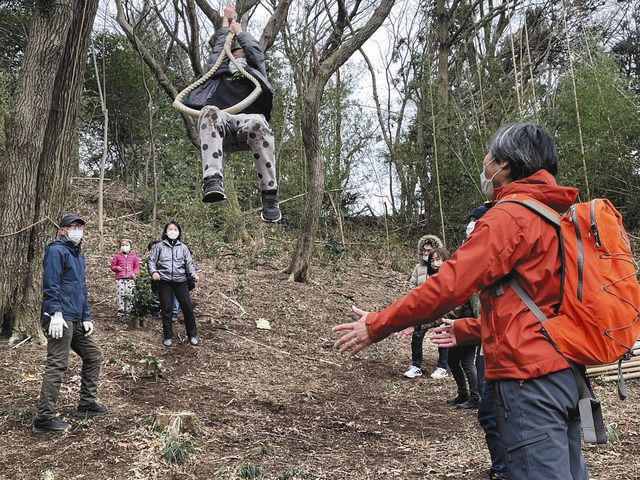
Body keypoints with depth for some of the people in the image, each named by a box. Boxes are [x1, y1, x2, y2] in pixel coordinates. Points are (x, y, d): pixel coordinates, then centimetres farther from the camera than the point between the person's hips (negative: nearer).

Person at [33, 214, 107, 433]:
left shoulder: (78, 256, 22)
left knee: (93, 356, 14)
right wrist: (55, 313, -23)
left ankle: (87, 403, 25)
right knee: (57, 365, -10)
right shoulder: (57, 250, -7)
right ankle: (44, 417, -6)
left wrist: (86, 318, 16)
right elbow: (50, 284, -16)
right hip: (60, 320, -10)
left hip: (76, 321, 10)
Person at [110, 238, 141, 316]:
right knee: (121, 294, -9)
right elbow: (112, 266, 14)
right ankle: (120, 310, -4)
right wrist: (117, 268, -7)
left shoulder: (133, 256, 13)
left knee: (129, 294, -2)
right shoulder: (117, 256, 11)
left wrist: (134, 273, -4)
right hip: (120, 278, -1)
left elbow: (137, 267, 15)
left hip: (130, 278, 1)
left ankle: (128, 310, 7)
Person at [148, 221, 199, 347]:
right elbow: (151, 260, 6)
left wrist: (194, 274, -8)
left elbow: (189, 263, 10)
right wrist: (153, 272, -13)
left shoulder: (183, 248, 14)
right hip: (164, 281, -1)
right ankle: (168, 337, 11)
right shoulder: (159, 246, 9)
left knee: (187, 306, -5)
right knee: (166, 309, 0)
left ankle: (192, 335, 7)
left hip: (180, 281, 1)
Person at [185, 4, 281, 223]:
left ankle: (270, 193, -40)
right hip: (222, 125, 1)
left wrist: (240, 31, 44)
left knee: (257, 123, -40)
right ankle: (212, 180, -52)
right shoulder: (222, 74, 38)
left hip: (249, 118, -1)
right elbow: (218, 51, 36)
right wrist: (225, 25, 49)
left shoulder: (256, 73, 36)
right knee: (209, 112, -36)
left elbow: (256, 51, 28)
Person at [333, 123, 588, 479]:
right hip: (564, 370, 9)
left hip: (529, 376, -9)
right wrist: (465, 331, 27)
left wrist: (376, 325, -7)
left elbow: (448, 286, -17)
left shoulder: (509, 216, -12)